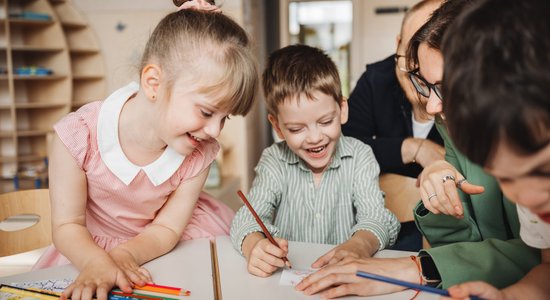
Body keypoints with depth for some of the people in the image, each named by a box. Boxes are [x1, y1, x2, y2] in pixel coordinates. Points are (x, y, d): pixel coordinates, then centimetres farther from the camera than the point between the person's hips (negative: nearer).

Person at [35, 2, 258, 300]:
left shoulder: (199, 153, -21)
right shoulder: (80, 135, -26)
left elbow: (166, 229, -13)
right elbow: (68, 225, -19)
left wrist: (124, 255, -33)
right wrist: (97, 262, -39)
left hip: (156, 248, 2)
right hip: (90, 249, -2)